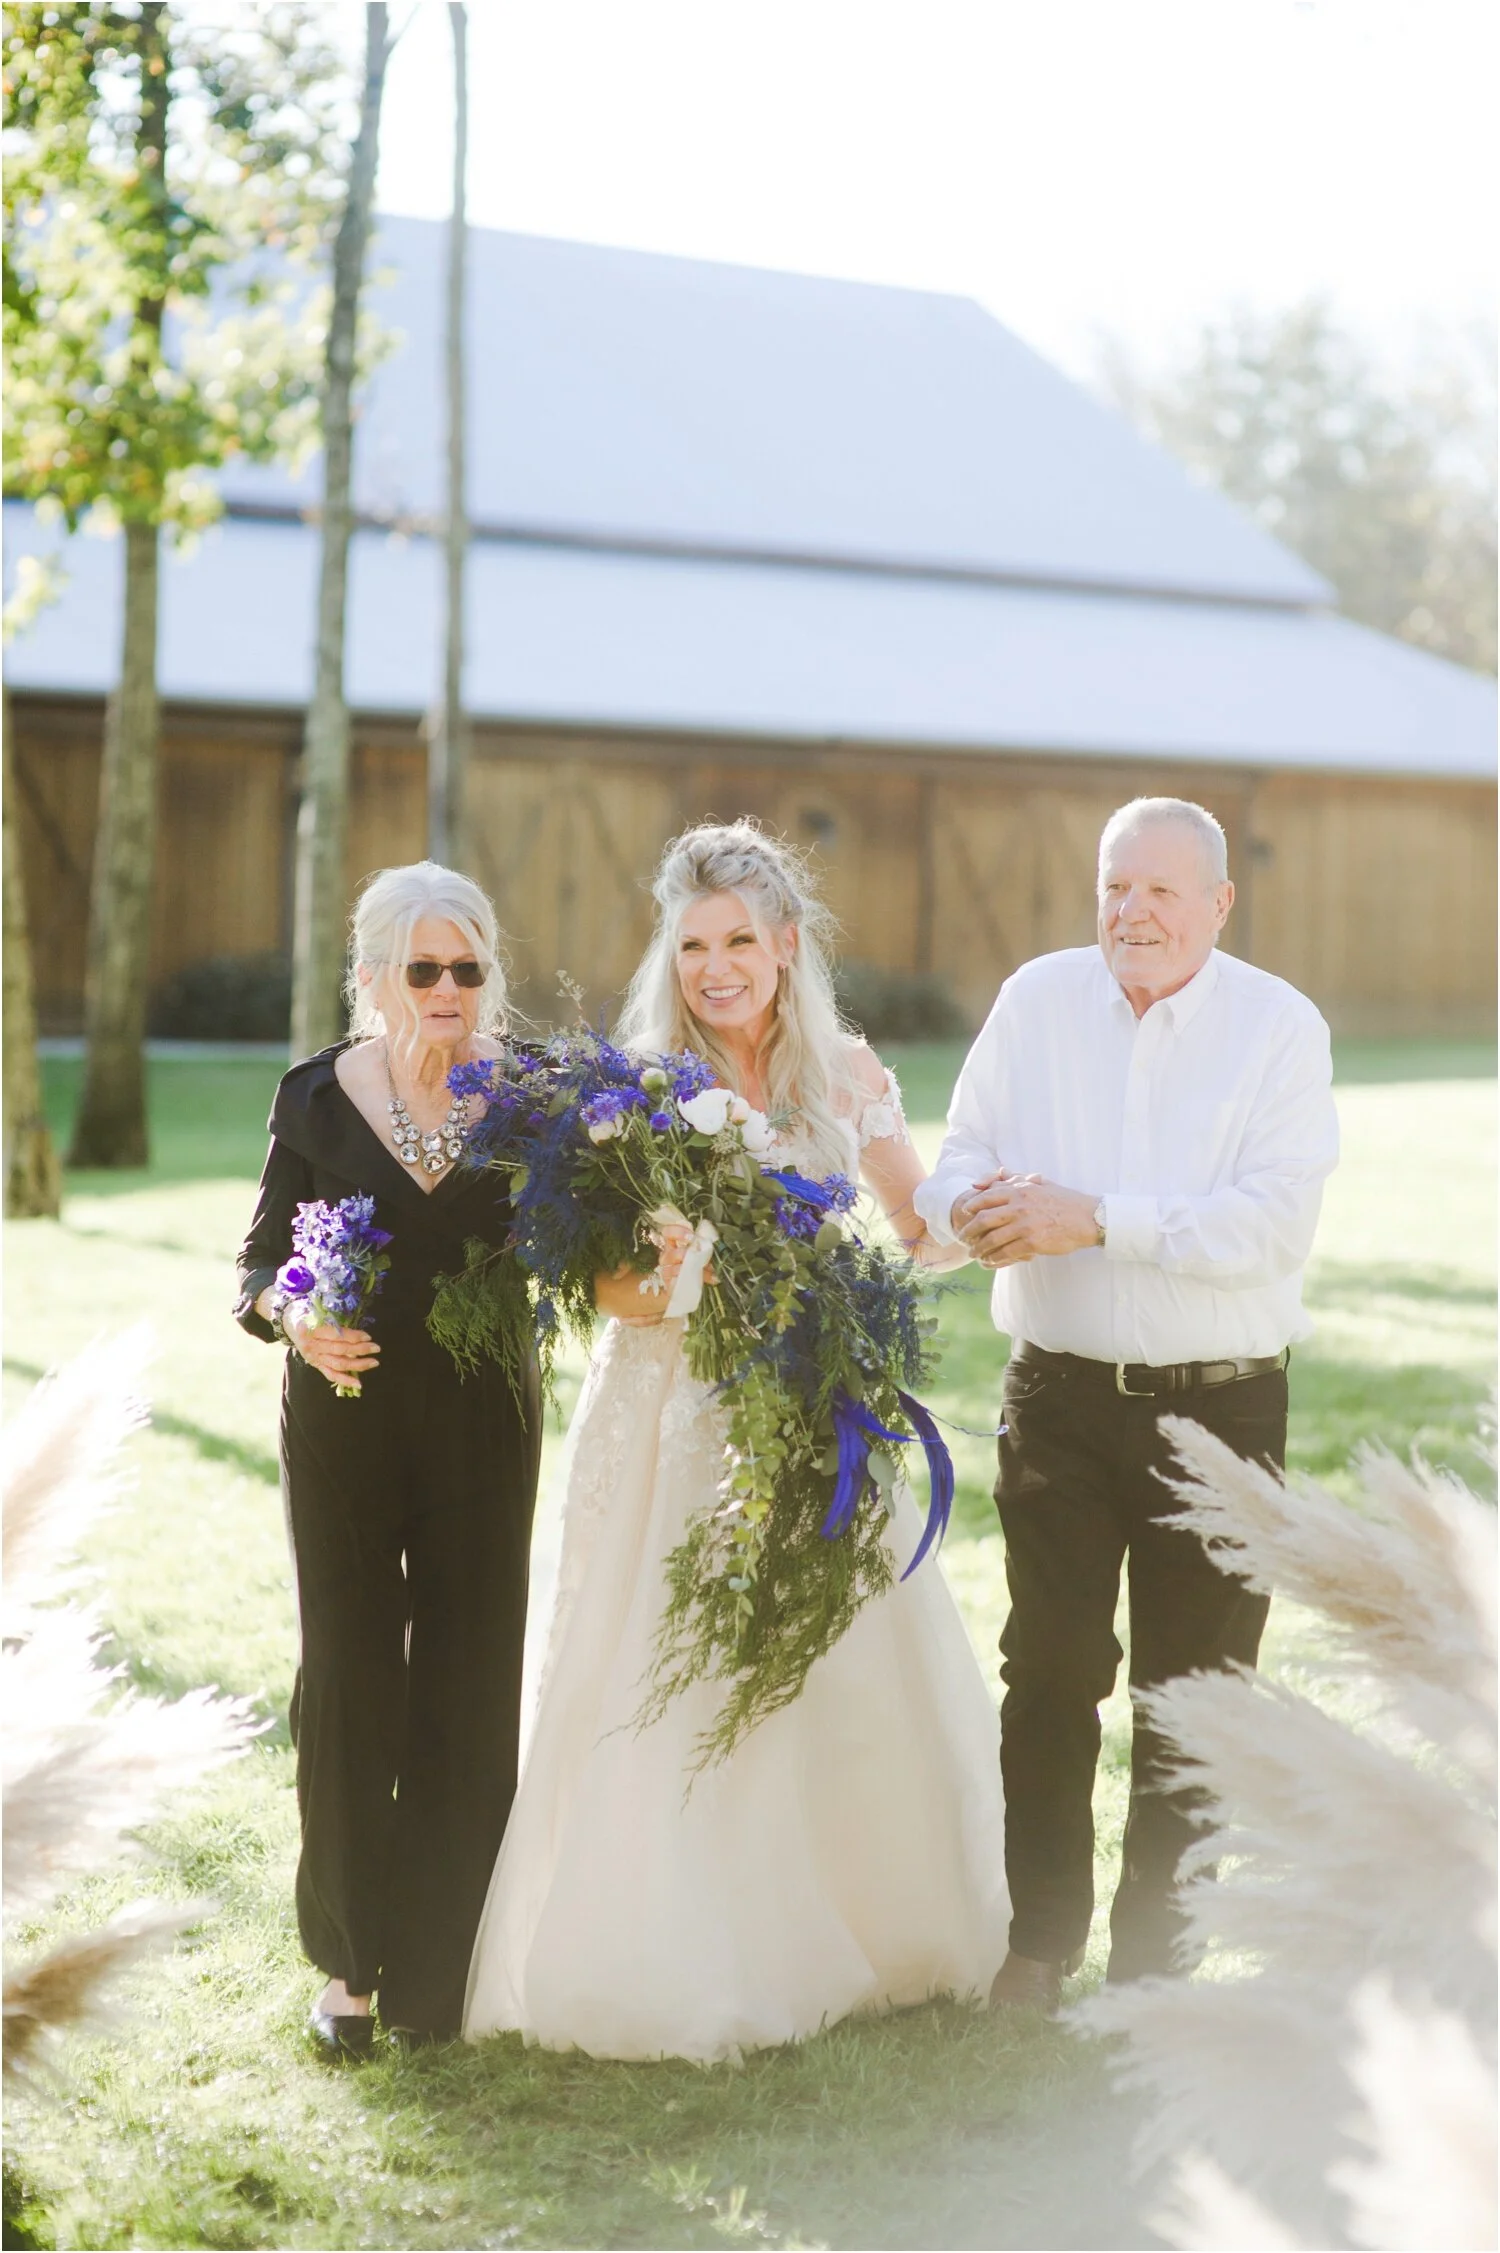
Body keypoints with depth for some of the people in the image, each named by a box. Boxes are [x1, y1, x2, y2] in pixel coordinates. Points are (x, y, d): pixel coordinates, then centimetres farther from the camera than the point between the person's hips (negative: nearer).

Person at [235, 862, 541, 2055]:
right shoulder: (318, 1094, -3)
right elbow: (264, 1254, 4)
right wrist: (293, 1318, -17)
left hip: (482, 1422, 0)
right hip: (346, 1425, 0)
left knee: (470, 1681, 6)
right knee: (348, 1678, 4)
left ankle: (443, 1958, 22)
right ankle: (352, 1958, 18)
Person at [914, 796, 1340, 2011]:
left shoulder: (1280, 1026, -6)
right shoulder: (1036, 1000, 4)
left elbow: (1274, 1224, -17)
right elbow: (961, 1158, 4)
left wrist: (1096, 1219, -23)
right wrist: (975, 1205, -20)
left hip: (1219, 1409, -2)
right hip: (1061, 1397, 2)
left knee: (1191, 1694, 7)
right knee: (1049, 1675, 7)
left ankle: (1154, 1953, 23)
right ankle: (1041, 1938, 23)